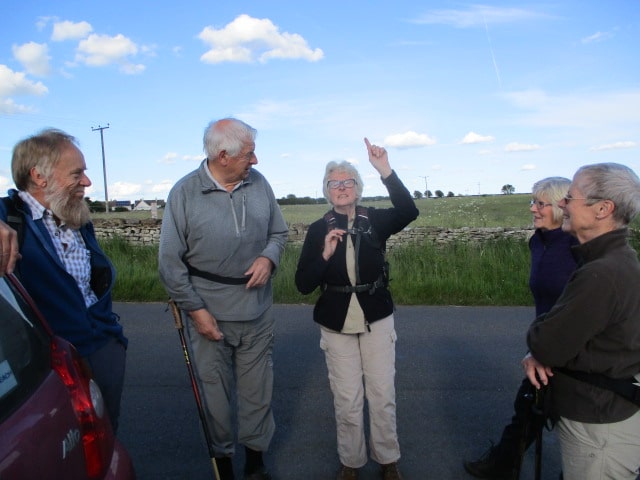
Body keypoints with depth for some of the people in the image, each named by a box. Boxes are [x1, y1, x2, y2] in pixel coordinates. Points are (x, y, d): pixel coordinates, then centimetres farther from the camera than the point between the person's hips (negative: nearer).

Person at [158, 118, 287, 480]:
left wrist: (269, 257, -11)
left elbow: (279, 232, 10)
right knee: (216, 392, 14)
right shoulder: (184, 193, -11)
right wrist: (195, 309, -8)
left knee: (258, 390, 14)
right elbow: (171, 262, -7)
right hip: (209, 314, -2)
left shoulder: (259, 183, -2)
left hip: (258, 313, 3)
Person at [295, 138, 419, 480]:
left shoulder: (375, 220, -4)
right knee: (347, 401, 8)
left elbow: (409, 212, -25)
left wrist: (385, 171, -33)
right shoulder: (317, 230, -4)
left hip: (377, 320, 0)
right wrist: (325, 254, -23)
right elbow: (303, 284, -7)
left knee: (383, 396, 9)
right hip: (337, 325, 0)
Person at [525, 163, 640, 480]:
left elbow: (545, 345, -26)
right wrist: (538, 351, -9)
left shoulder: (602, 275, -30)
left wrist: (537, 348, -4)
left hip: (599, 429, -9)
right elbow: (569, 327, 8)